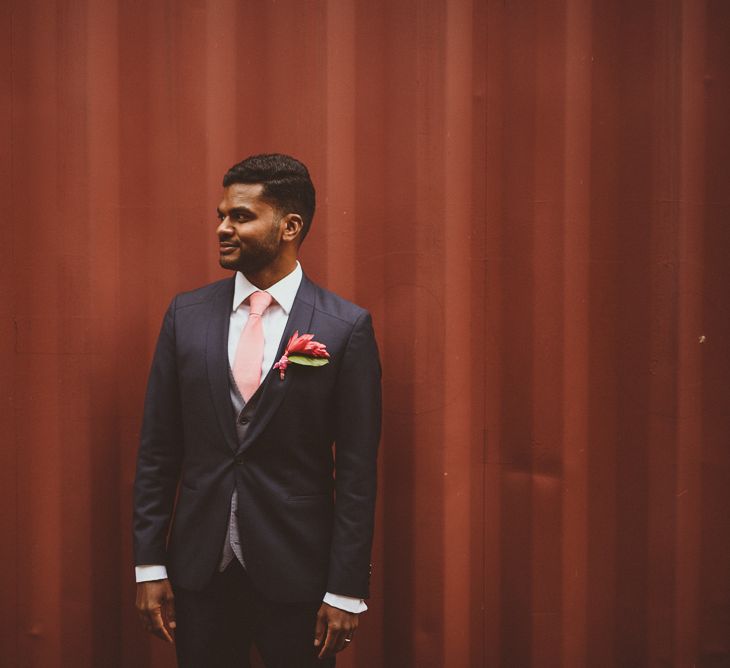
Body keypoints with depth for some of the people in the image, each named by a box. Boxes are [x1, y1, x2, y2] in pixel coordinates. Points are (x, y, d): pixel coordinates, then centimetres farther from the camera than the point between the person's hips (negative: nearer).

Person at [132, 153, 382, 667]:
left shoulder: (346, 328, -7)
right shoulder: (187, 315, 2)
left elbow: (356, 470, -7)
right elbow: (157, 450, 4)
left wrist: (346, 591, -7)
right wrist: (149, 566, 1)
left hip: (296, 569, -2)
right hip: (200, 567, 3)